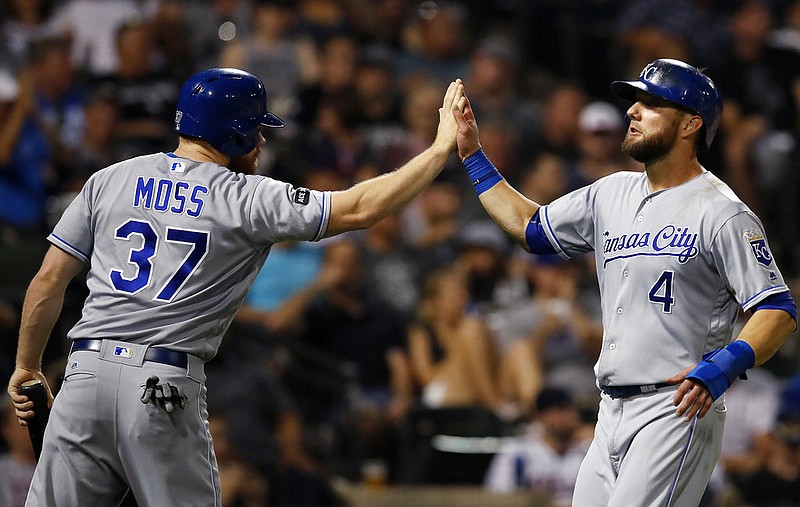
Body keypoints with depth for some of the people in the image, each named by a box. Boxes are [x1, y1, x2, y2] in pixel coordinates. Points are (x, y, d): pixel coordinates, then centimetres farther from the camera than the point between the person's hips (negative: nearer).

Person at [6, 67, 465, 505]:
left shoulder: (110, 180, 12)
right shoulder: (249, 198, 0)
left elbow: (49, 280, 11)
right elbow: (359, 209, -5)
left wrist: (27, 367, 21)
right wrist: (443, 148, 2)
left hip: (86, 374, 3)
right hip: (165, 386, -3)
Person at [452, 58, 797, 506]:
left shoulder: (721, 212, -9)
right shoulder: (613, 193, 15)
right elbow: (530, 227, 28)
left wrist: (723, 366, -30)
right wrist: (472, 154, 24)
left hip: (677, 407, -8)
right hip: (612, 415, 8)